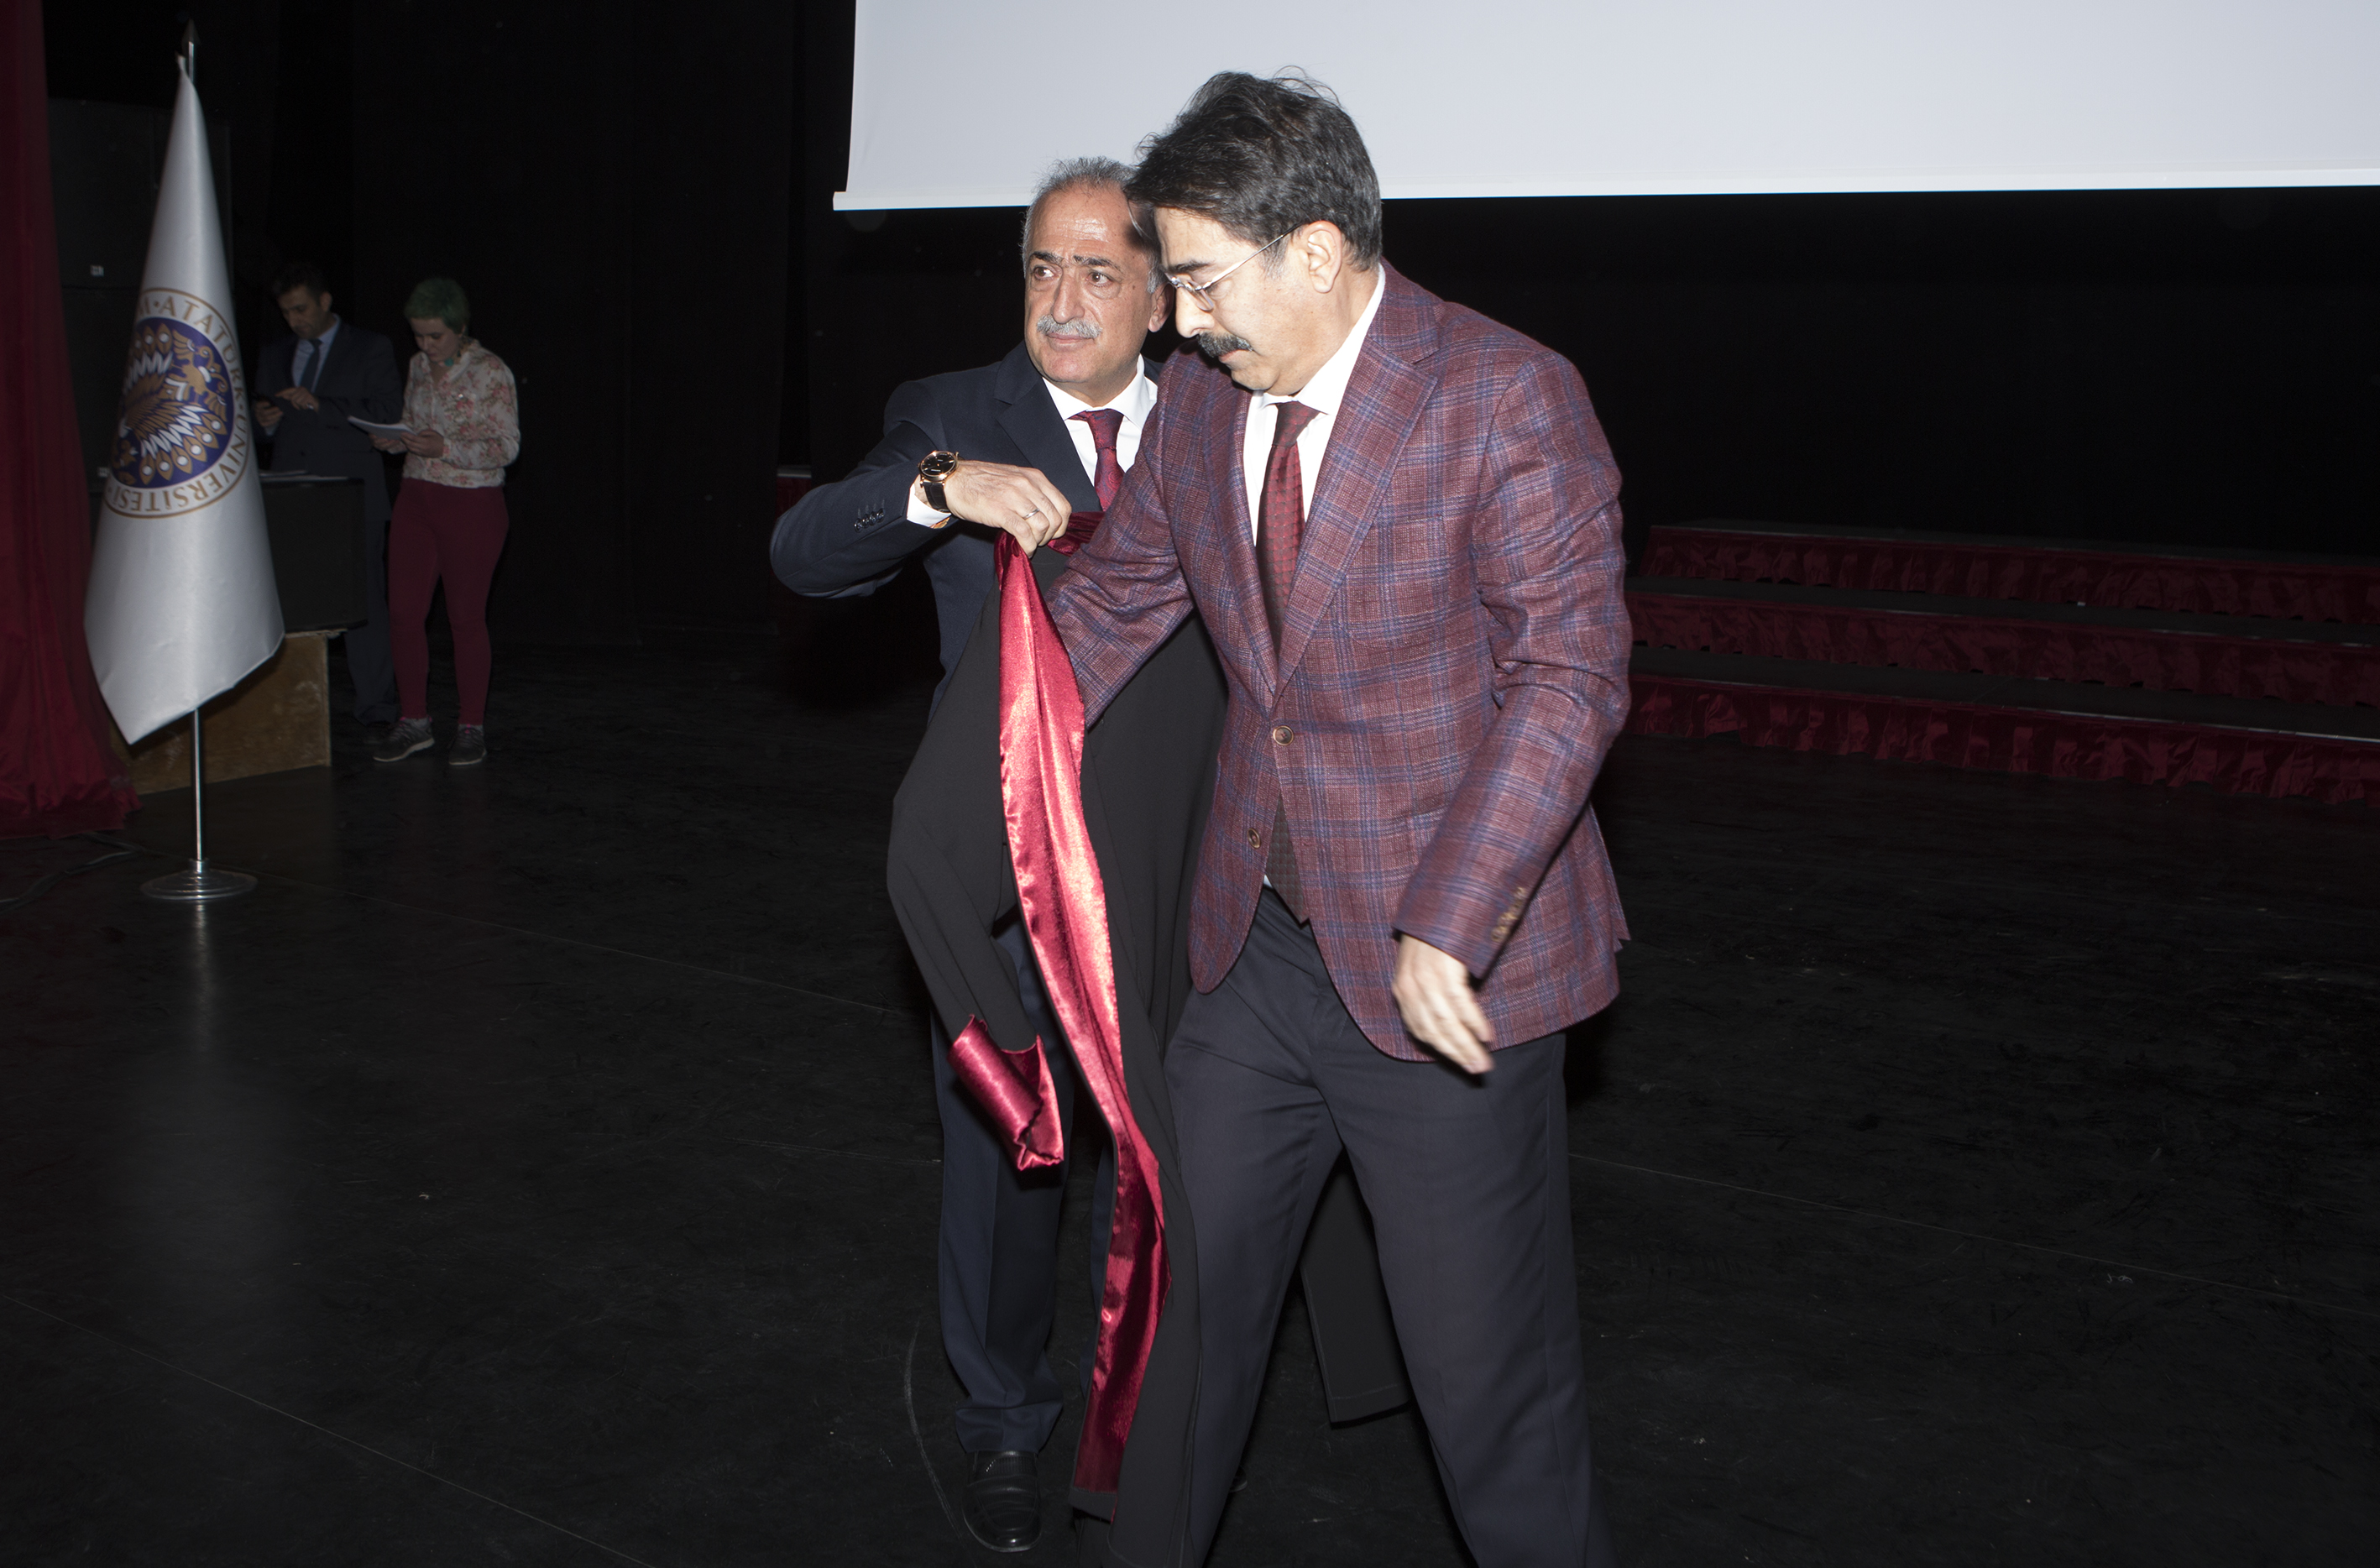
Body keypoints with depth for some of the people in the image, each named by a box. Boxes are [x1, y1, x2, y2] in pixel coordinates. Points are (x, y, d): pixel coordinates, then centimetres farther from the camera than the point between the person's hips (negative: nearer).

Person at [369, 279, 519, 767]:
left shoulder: (491, 372, -9)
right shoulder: (419, 367, 10)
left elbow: (507, 447, -12)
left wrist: (446, 448, -24)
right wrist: (394, 439, -3)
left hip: (473, 503, -6)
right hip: (416, 499, 6)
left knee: (466, 617, 0)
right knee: (403, 611, 3)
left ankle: (471, 727, 11)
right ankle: (414, 722, 14)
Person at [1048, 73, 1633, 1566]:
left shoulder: (1509, 398, -14)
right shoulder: (1202, 398, 5)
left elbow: (1572, 673, -19)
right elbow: (1112, 600, 17)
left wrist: (1448, 928, -25)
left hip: (1446, 968, -6)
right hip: (1258, 948, 6)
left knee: (1488, 1360, 6)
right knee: (1174, 1295, 19)